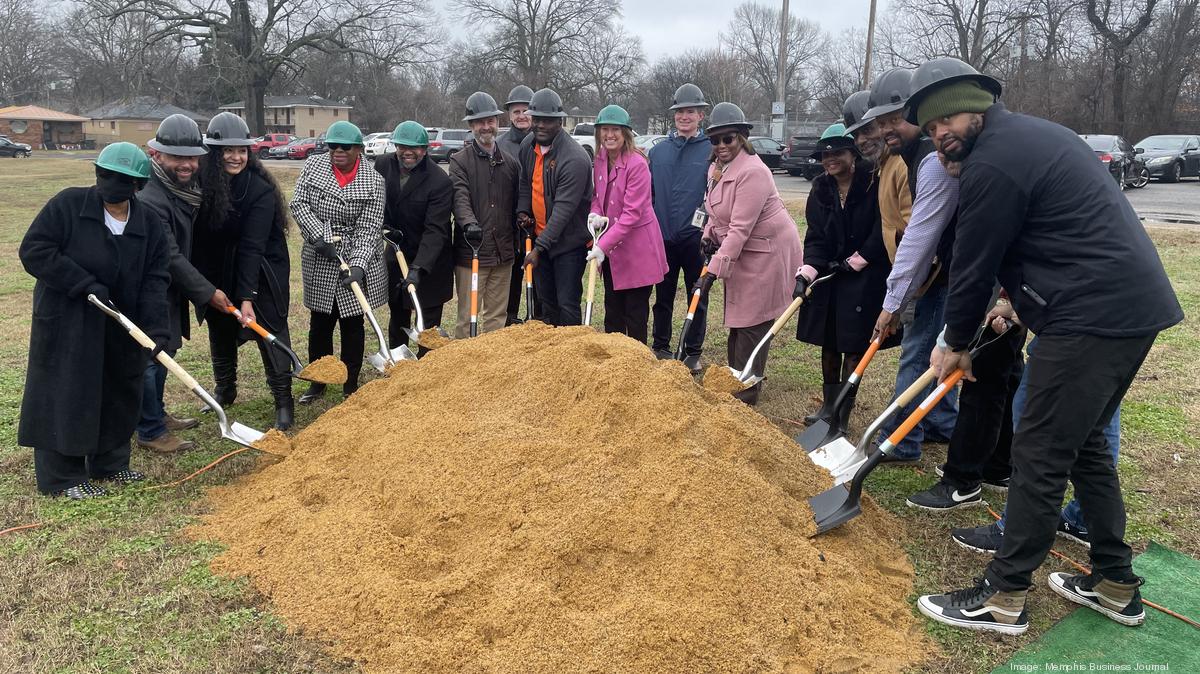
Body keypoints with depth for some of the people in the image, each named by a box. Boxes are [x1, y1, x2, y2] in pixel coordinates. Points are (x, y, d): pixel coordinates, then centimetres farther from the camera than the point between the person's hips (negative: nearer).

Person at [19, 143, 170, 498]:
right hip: (65, 325, -4)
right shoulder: (67, 205, -12)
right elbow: (34, 250, -14)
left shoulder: (151, 225, -2)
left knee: (120, 395, 13)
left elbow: (154, 281, -5)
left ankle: (110, 464, 31)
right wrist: (85, 285, -21)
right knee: (65, 398, 1)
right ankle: (62, 478, 14)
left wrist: (156, 328, -18)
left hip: (121, 329, 4)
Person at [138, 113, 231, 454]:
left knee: (164, 351, 20)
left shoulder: (188, 187, 5)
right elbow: (170, 257, -24)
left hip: (171, 289, 10)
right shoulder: (150, 198, -25)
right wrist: (207, 291, -18)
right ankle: (150, 432, 12)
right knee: (150, 357, 0)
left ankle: (157, 414, 37)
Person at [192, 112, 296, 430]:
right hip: (216, 274, 5)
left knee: (270, 331, -4)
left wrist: (247, 297, -29)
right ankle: (225, 390, 35)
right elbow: (195, 233, -1)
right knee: (219, 330, 16)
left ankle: (284, 400, 3)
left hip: (260, 272, -4)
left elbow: (252, 247, -25)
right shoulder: (201, 181, -10)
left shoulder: (260, 189, -21)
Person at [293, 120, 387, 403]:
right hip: (319, 261, 2)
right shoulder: (313, 165, 1)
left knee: (352, 323, 7)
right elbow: (298, 203, -4)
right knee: (320, 322, 11)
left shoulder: (373, 182, -9)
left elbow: (368, 229, -14)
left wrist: (358, 266, -25)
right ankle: (318, 383, 25)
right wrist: (318, 236, -18)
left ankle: (351, 386, 20)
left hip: (358, 262, -2)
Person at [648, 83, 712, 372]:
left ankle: (693, 353, 20)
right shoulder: (658, 151, 8)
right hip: (663, 236, 3)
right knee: (663, 296, 13)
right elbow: (647, 192, 13)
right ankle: (660, 347, 28)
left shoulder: (712, 151, -4)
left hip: (696, 237, -3)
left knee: (698, 297, 8)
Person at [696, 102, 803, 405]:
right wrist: (710, 234, 0)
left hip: (767, 253, -9)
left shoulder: (752, 171, -24)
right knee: (737, 318, 17)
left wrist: (714, 271, -29)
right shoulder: (717, 167, 6)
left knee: (752, 323, -3)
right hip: (741, 252, 9)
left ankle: (747, 392, 9)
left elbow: (740, 229, -28)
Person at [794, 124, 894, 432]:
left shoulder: (873, 184, -12)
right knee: (828, 341, 11)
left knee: (854, 344, -2)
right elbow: (815, 236, -1)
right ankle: (829, 404, 25)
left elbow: (882, 229, -12)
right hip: (829, 273, 5)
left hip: (866, 276, -5)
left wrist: (858, 260, -13)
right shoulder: (821, 189, 3)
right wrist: (806, 272, -13)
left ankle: (843, 414, 7)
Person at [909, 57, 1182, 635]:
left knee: (1041, 455, -3)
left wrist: (956, 343, 5)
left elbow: (972, 266, -8)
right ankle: (1115, 583, 29)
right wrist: (1015, 301, 19)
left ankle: (1004, 597, 7)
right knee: (1085, 442, 19)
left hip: (1091, 316, -10)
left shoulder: (992, 163, -13)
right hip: (1137, 304, 11)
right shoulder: (1031, 133, 18)